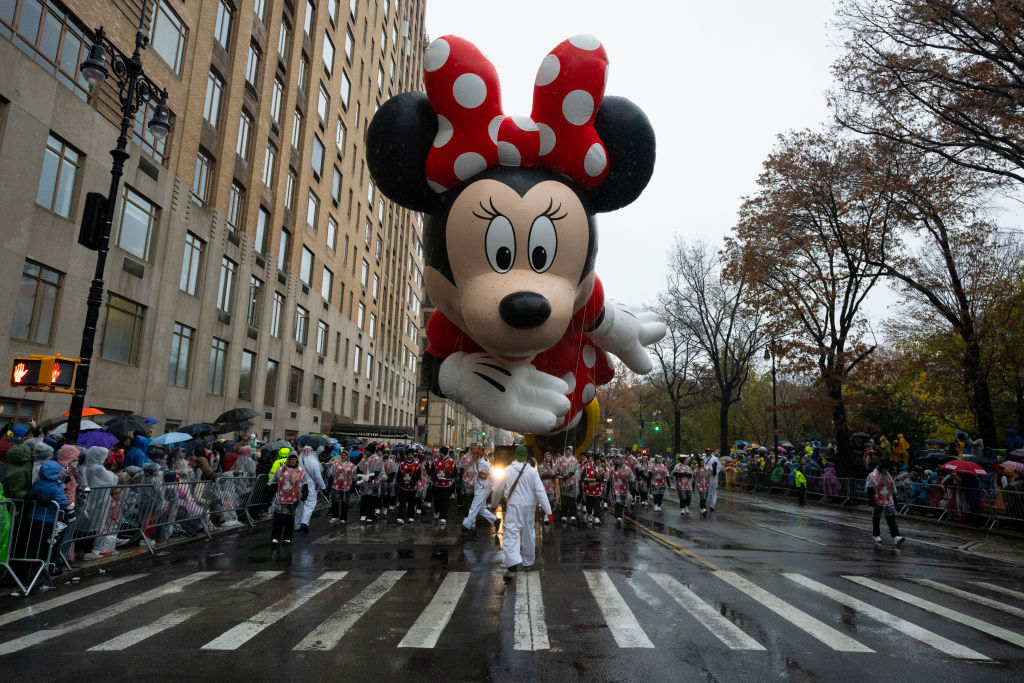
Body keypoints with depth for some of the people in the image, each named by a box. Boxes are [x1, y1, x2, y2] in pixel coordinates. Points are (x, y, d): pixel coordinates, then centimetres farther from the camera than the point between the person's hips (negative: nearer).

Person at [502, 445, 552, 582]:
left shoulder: (507, 470, -4)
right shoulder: (532, 471, -5)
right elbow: (540, 491, -9)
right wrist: (548, 511, -8)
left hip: (513, 506, -2)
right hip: (529, 506, 2)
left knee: (511, 535, -10)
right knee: (528, 533, 19)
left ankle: (512, 566, -28)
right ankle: (528, 561, 36)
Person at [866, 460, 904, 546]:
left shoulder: (888, 475, 10)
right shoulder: (873, 476, -12)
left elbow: (892, 489, 20)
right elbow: (870, 490, -14)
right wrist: (872, 502, -20)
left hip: (889, 502, 5)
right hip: (877, 502, -5)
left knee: (892, 520, -4)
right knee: (876, 520, 7)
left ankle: (896, 537, -8)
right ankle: (877, 537, 19)